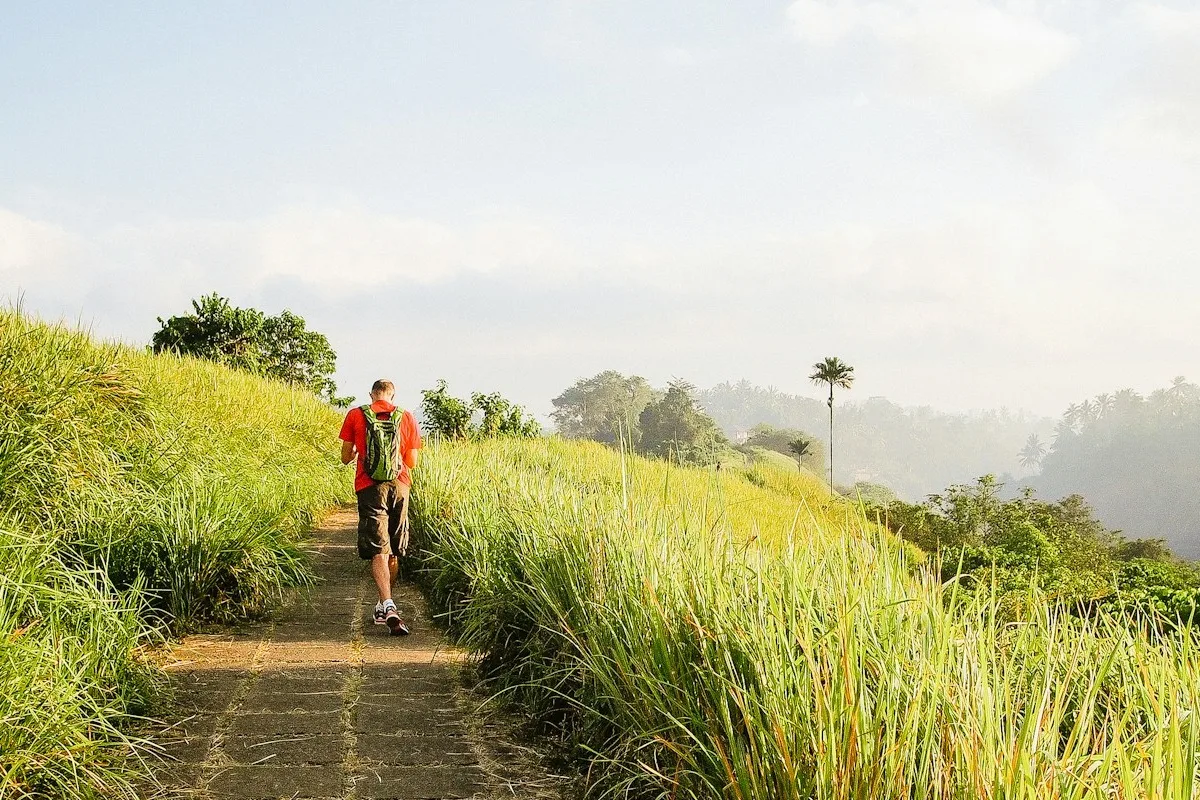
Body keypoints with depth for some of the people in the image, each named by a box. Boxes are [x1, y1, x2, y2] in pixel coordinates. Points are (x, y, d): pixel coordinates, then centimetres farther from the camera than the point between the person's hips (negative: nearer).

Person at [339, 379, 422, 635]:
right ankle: (384, 607, 24)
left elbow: (346, 457, 7)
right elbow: (412, 462, 8)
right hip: (399, 486, 2)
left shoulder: (355, 415, 3)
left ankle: (388, 606, -24)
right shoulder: (407, 418, 7)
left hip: (369, 487, -2)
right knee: (393, 551, 15)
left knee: (378, 552, -8)